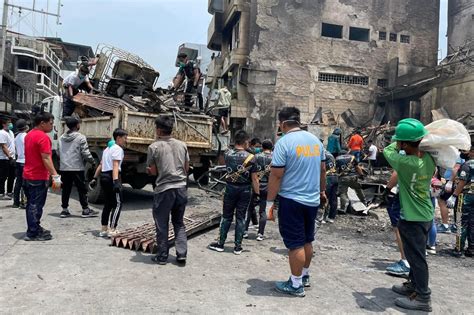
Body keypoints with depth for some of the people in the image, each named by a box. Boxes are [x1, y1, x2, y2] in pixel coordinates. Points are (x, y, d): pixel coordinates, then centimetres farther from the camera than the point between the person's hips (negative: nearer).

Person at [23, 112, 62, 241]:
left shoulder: (29, 135, 13)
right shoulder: (43, 137, -17)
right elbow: (46, 159, -23)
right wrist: (56, 176, -23)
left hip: (27, 176, 10)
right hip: (38, 178, -9)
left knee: (31, 204, 16)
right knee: (36, 206, -2)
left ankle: (35, 228, 27)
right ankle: (33, 233, 4)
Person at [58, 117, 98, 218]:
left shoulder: (61, 138, 11)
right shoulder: (81, 137, -10)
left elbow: (58, 152, 15)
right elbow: (85, 153, -13)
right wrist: (93, 161, 1)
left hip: (64, 168, 6)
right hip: (77, 168, -6)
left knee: (66, 189, 12)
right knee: (82, 189, 3)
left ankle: (64, 210, 17)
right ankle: (85, 210, 8)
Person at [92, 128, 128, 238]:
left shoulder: (108, 148, 22)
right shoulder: (117, 149, -8)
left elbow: (101, 165, 24)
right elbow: (115, 166, -20)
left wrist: (95, 178, 27)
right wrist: (116, 181, -28)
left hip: (103, 176, 10)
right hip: (112, 176, -10)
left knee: (108, 203, 15)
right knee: (117, 204, -7)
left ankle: (104, 229, 19)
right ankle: (112, 230, -11)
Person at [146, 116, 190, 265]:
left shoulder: (154, 147, -6)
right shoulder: (182, 145, 6)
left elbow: (153, 171, -2)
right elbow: (186, 168, 11)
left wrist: (148, 169, 18)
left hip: (164, 189, -4)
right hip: (181, 187, 4)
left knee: (162, 225, 10)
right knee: (179, 223, 17)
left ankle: (162, 256, 18)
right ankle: (181, 254, 12)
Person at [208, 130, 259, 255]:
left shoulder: (227, 155, -4)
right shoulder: (250, 157, -11)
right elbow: (254, 179, -10)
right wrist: (257, 193, -1)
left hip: (230, 188, 2)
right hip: (245, 190, -1)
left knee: (226, 216, 12)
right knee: (240, 218, 7)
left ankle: (220, 244, 18)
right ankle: (238, 246, 14)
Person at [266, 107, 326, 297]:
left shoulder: (284, 142, -14)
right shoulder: (315, 140, 6)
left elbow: (276, 175, -16)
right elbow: (322, 170, 14)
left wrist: (269, 202, -10)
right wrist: (322, 191, 27)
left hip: (291, 200, -7)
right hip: (312, 200, 7)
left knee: (295, 244, 2)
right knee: (307, 240, 19)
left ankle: (296, 285, 13)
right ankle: (305, 276, 34)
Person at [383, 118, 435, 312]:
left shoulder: (406, 163, -28)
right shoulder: (429, 158, -6)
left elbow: (387, 151, -11)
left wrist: (397, 144, 5)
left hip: (412, 218, -8)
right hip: (425, 215, 8)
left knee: (416, 257, 2)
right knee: (416, 254, 21)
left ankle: (423, 298, 13)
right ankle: (413, 285, 37)